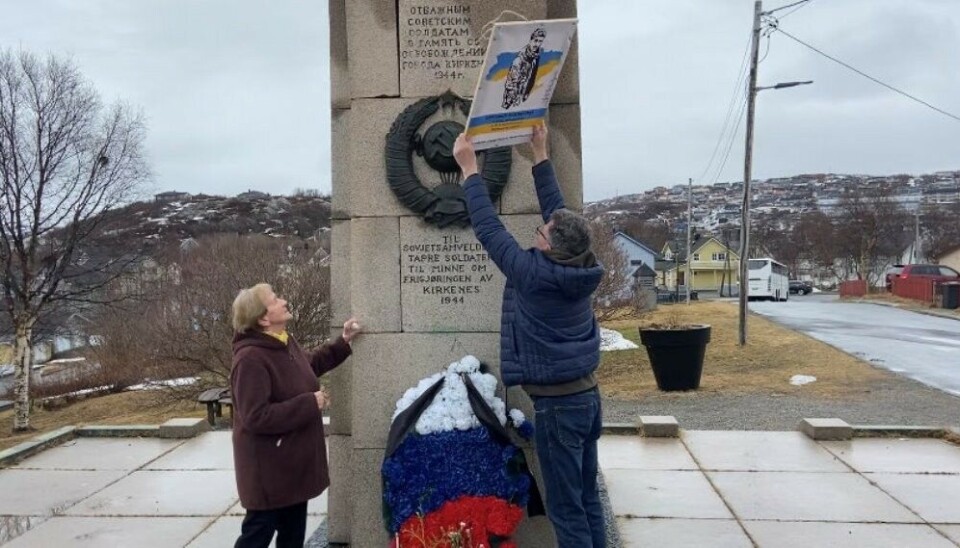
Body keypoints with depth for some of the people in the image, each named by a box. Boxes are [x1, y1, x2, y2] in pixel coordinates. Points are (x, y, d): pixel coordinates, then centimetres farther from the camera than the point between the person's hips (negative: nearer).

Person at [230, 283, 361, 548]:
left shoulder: (285, 342, 3)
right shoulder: (251, 359, -27)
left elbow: (310, 365, 25)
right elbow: (256, 417, -32)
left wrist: (343, 343, 16)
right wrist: (310, 404, -26)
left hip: (294, 462, 9)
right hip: (269, 470, -9)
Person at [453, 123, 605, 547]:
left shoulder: (535, 274, -19)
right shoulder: (582, 269, -1)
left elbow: (489, 230, -11)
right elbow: (558, 210, 9)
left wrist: (469, 168, -3)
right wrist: (541, 154, 17)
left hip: (558, 403, -8)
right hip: (587, 394, 8)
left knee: (566, 508, 3)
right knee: (587, 498, 17)